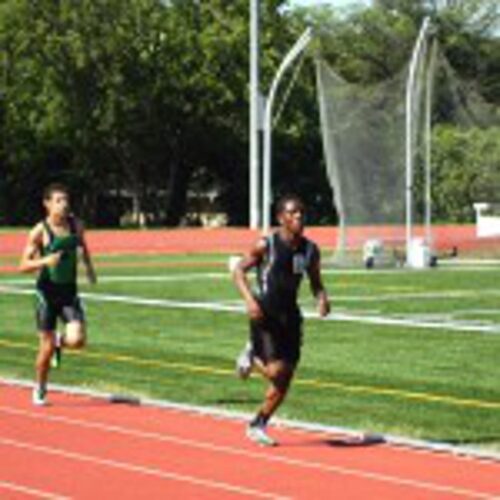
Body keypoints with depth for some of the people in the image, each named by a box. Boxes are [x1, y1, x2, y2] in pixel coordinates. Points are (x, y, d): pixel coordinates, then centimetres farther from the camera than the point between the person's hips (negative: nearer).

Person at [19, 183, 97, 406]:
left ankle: (60, 341, 21)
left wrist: (88, 266, 16)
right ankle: (40, 389, 24)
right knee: (47, 347, 1)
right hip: (47, 292, -3)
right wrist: (44, 261, -28)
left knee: (77, 341, -15)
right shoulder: (40, 231, -11)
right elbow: (23, 266, -12)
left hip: (69, 291, 3)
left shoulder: (76, 225, 1)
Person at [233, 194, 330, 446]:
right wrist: (250, 300, -18)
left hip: (290, 316, 5)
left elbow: (315, 281, 15)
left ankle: (257, 426, 21)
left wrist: (322, 298, -7)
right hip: (265, 314, -5)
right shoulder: (266, 245, -9)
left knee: (285, 380, 4)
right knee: (275, 371, -17)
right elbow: (239, 270, -4)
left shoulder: (310, 250, 3)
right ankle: (252, 354, 17)